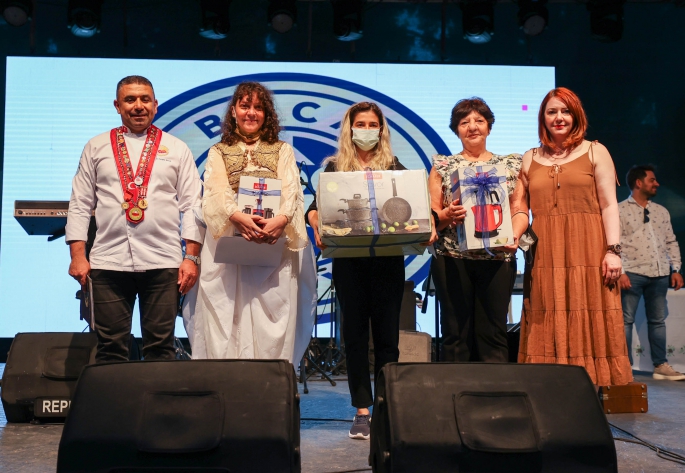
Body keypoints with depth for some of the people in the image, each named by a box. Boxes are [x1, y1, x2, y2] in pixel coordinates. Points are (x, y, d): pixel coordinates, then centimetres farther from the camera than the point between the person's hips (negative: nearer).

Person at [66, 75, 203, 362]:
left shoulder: (177, 150, 10)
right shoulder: (96, 148, 13)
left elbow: (191, 206, 5)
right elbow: (80, 205, 11)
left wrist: (192, 257, -3)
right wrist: (77, 255, 2)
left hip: (163, 263, -1)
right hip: (108, 261, 1)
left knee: (160, 346, 3)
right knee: (110, 348, 3)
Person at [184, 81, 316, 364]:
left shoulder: (283, 151, 17)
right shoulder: (218, 152, 16)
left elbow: (292, 191, 1)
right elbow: (216, 192, -2)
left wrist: (280, 220, -21)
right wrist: (239, 217, -24)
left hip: (274, 244, 0)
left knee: (273, 317, -5)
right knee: (228, 318, -5)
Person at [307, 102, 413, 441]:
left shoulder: (395, 168, 11)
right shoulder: (334, 167, 10)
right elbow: (315, 207, 2)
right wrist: (317, 224, -19)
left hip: (388, 258, 0)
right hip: (348, 258, 0)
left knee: (386, 331, 1)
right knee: (354, 331, 3)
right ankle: (362, 410, 10)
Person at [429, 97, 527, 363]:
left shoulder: (511, 165, 14)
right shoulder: (442, 166, 11)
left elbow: (520, 210, 8)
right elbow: (430, 214, 6)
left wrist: (515, 234, -12)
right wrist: (447, 215, -16)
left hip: (497, 258, 1)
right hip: (452, 258, 0)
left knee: (493, 334, 0)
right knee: (456, 334, 1)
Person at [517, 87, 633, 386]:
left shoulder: (594, 152, 8)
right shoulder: (530, 159, 15)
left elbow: (609, 205, 2)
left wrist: (613, 250, -7)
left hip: (588, 251, -2)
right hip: (545, 256, 2)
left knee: (590, 324, -3)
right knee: (549, 328, 1)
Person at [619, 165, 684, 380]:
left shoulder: (661, 211, 17)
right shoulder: (620, 210, -1)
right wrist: (619, 272, -15)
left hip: (660, 274, 5)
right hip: (633, 273, -5)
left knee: (658, 320, 9)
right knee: (626, 320, -3)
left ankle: (660, 366, 15)